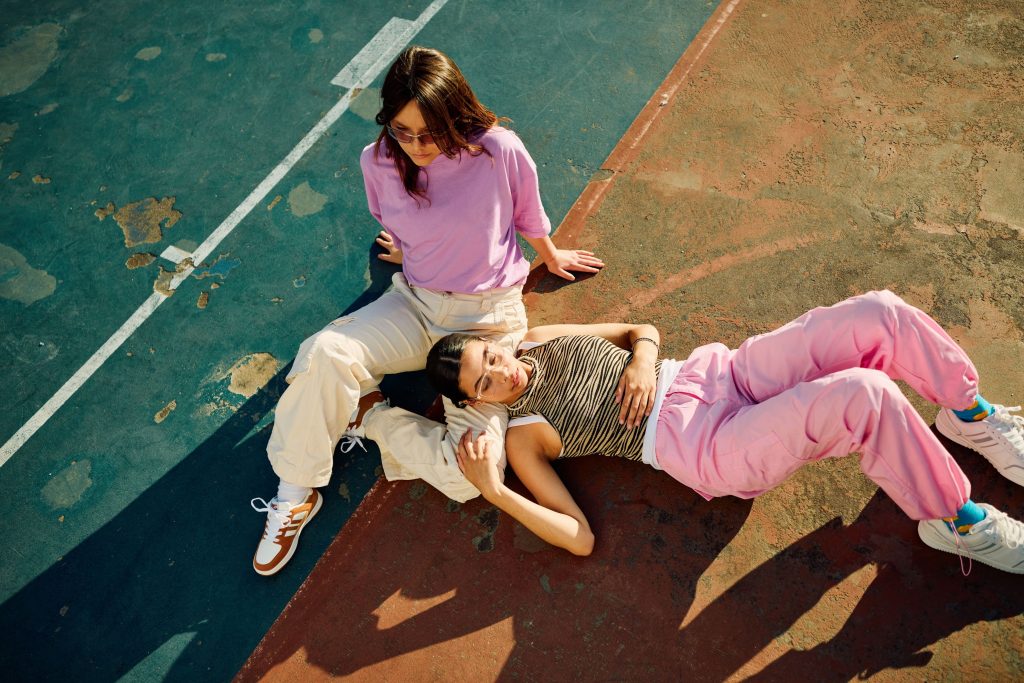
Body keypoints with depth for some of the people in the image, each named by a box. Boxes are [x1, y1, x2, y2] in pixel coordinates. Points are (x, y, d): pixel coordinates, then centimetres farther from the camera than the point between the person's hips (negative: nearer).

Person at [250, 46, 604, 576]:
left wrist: (551, 257, 20)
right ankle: (295, 495, -7)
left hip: (488, 319, -2)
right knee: (324, 353, -28)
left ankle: (370, 414, 2)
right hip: (414, 303, 3)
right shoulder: (379, 161, -8)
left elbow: (529, 216, 4)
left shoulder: (500, 150, -17)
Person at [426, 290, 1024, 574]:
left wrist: (643, 358, -7)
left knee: (880, 315, -12)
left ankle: (970, 416, 15)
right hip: (711, 450, -6)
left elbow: (642, 329, 17)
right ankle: (958, 522, -2)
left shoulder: (537, 339, 10)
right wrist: (494, 491, -21)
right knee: (867, 394, -28)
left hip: (716, 372, 6)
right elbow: (581, 538, -11)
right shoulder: (522, 438, -4)